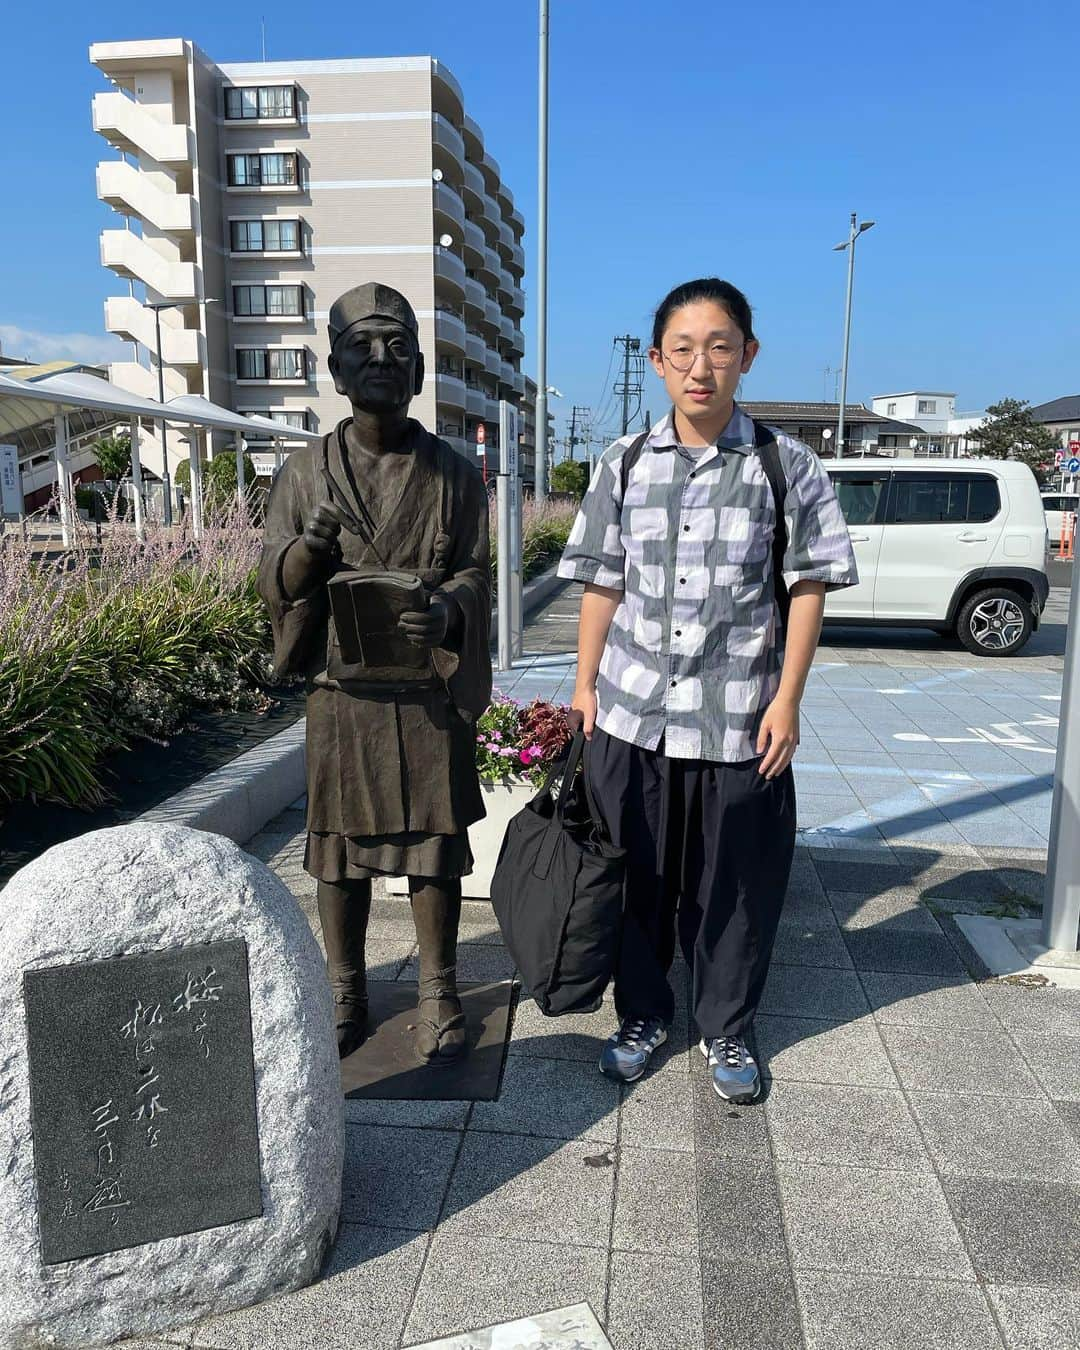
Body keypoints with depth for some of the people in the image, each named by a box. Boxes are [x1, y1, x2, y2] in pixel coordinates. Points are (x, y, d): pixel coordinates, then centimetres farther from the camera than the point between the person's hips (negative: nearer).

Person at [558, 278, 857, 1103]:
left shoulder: (787, 467, -1)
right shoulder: (624, 467, 4)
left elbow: (809, 586, 0)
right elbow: (602, 586, 7)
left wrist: (787, 699, -5)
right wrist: (585, 686, 5)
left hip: (740, 720, -1)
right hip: (631, 715, 2)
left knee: (734, 886, 10)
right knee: (638, 878, 13)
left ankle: (728, 1031, 33)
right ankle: (643, 1015, 35)